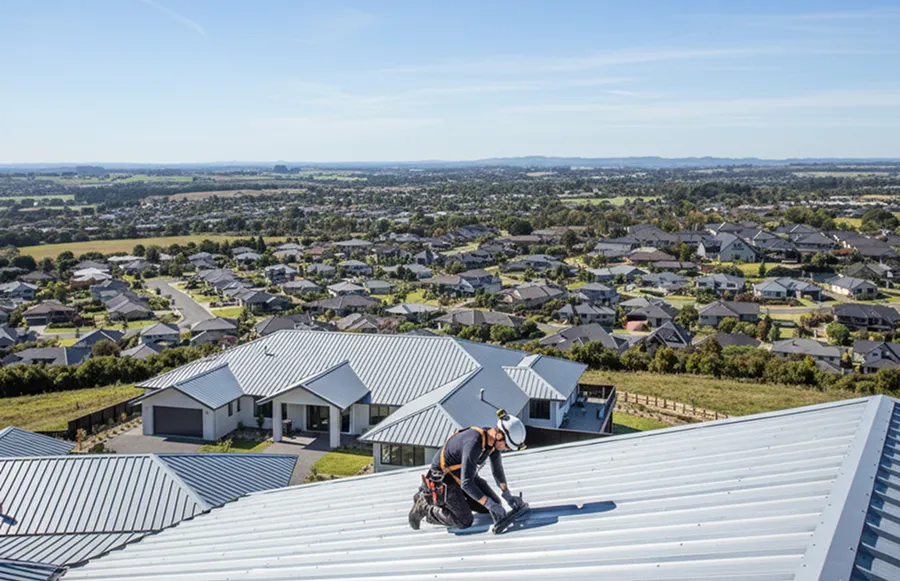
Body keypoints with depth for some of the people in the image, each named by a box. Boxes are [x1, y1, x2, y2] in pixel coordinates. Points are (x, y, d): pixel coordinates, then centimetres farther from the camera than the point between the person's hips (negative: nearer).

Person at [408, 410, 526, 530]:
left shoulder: (494, 440, -10)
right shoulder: (474, 443, -37)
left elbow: (497, 470, 7)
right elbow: (466, 483, -36)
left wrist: (508, 496, 3)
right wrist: (490, 504, -32)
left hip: (465, 474, 9)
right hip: (443, 477, -9)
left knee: (494, 503, 6)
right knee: (465, 522, -14)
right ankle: (425, 508, 4)